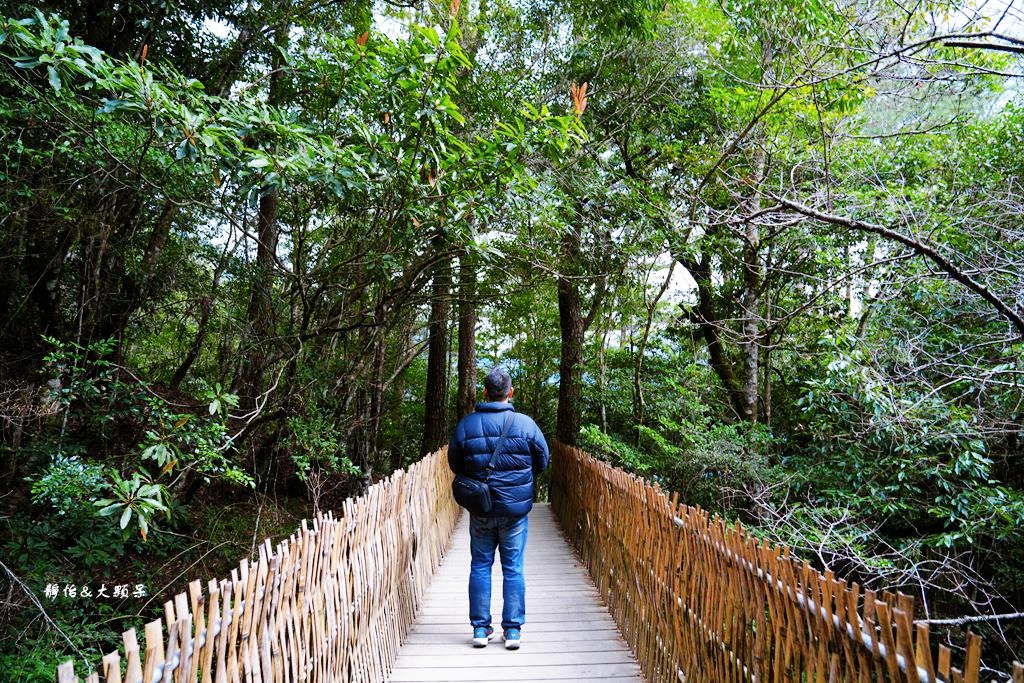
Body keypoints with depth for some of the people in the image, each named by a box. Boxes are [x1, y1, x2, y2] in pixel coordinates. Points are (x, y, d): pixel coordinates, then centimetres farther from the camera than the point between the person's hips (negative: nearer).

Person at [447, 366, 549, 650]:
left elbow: (454, 464, 5)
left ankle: (480, 628, 17)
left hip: (480, 510, 1)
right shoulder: (526, 424, -10)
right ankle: (513, 630, 13)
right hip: (516, 509, -1)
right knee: (513, 569, 9)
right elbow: (542, 462, 2)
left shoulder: (466, 424, -7)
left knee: (480, 566, 13)